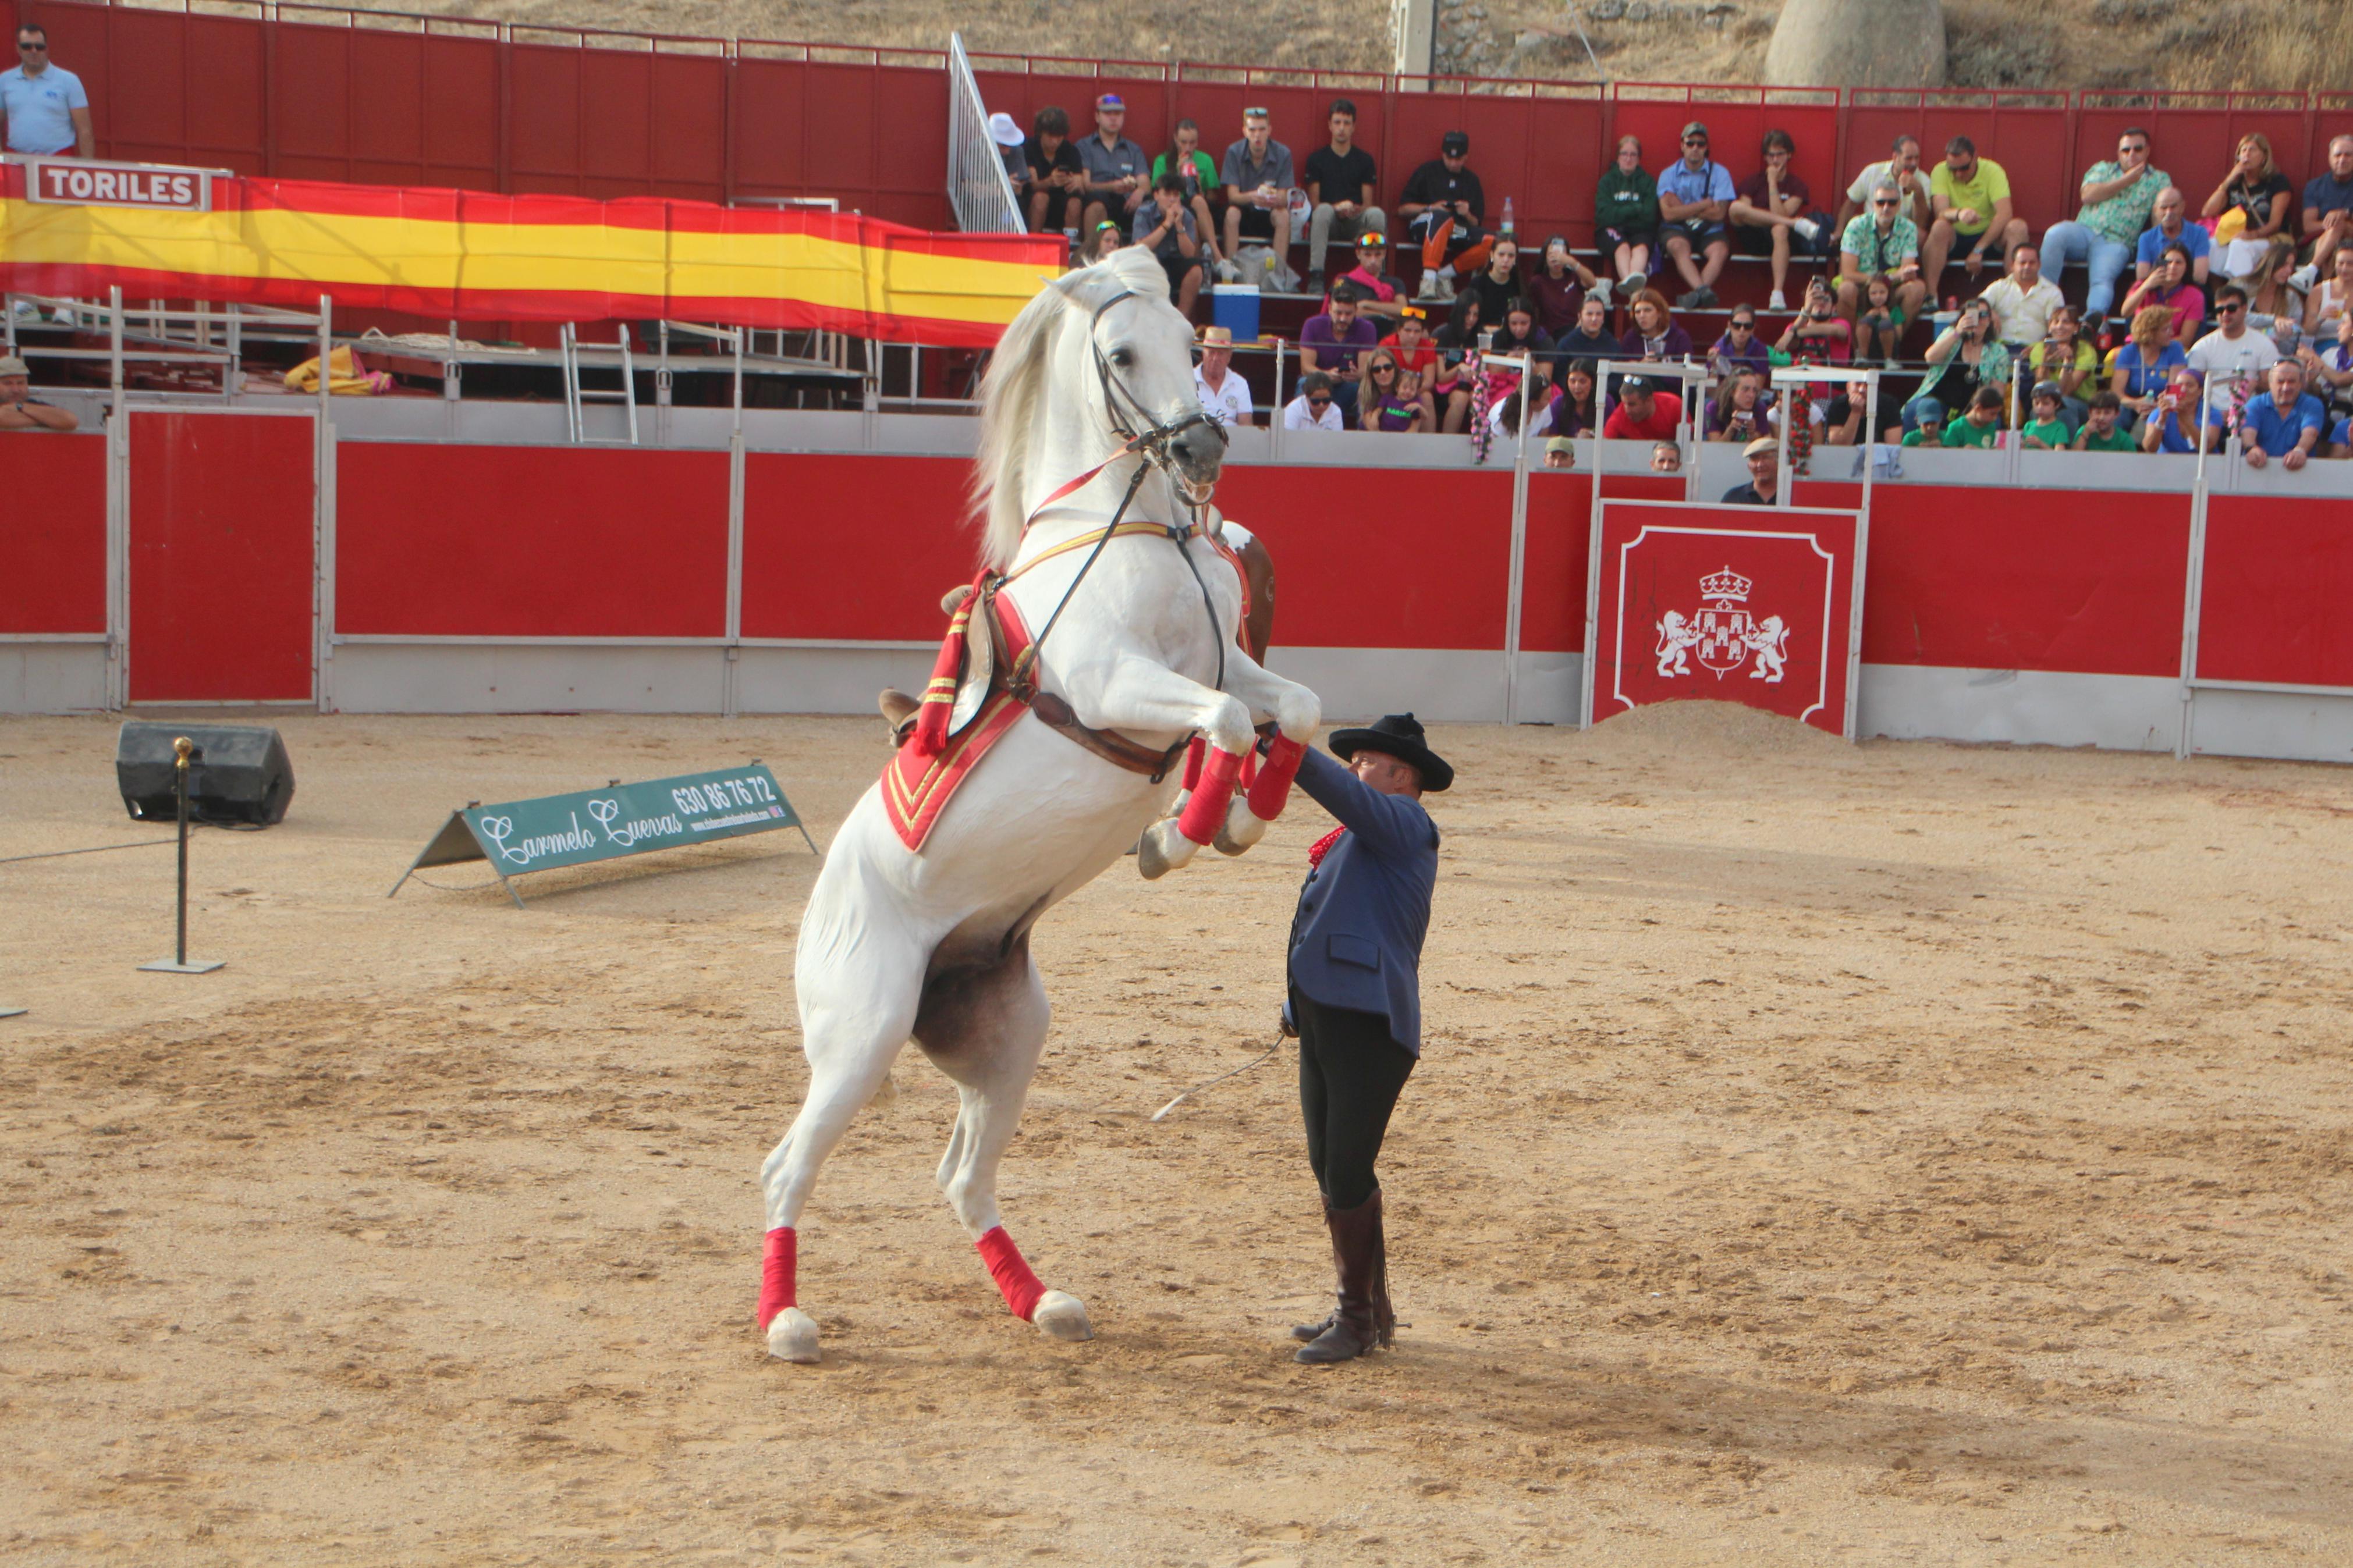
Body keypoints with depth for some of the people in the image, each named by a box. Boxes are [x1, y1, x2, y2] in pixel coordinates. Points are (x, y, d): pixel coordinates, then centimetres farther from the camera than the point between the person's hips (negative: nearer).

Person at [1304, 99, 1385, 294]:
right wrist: (1337, 208, -18)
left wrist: (1354, 209, -19)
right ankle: (1316, 277, -41)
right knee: (1324, 210, -36)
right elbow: (1314, 203, 1)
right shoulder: (1317, 159, 8)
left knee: (1377, 214, -31)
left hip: (1356, 223, 1)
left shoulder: (1364, 160, 11)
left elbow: (1368, 205, 4)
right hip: (1328, 222, -1)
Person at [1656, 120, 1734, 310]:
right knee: (1678, 246, -35)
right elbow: (1669, 214, -8)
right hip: (1677, 230, -1)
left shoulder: (1719, 173, 4)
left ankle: (1696, 295, -49)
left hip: (1709, 230, 1)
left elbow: (1718, 214, -5)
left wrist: (1683, 209, -4)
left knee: (1720, 250, -32)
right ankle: (1703, 291, -55)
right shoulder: (1669, 174, 4)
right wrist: (1705, 204, -6)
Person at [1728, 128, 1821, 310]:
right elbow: (1743, 213, -1)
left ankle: (1778, 294, -48)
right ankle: (1798, 224, -28)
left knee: (1780, 230, -40)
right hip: (1753, 241, 1)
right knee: (1736, 207, -29)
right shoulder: (1753, 182, 12)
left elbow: (1780, 214, -8)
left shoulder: (1797, 186, 8)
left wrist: (1773, 182, -7)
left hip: (1776, 240, -1)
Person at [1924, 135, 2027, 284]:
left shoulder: (1993, 171, -10)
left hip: (1989, 237, 0)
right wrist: (1959, 214, -47)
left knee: (2018, 227, -28)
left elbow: (2004, 214, -21)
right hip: (1955, 238, 0)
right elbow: (1940, 212, -22)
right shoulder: (1941, 172, -9)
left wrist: (1979, 250, -29)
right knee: (1940, 227, -33)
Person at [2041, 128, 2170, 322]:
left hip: (2115, 243, -2)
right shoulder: (2103, 169, 21)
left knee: (2103, 280, -31)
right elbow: (2088, 195, 2)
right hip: (2084, 231, 2)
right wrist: (2126, 181, 4)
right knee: (2055, 234, -31)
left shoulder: (2159, 179, 17)